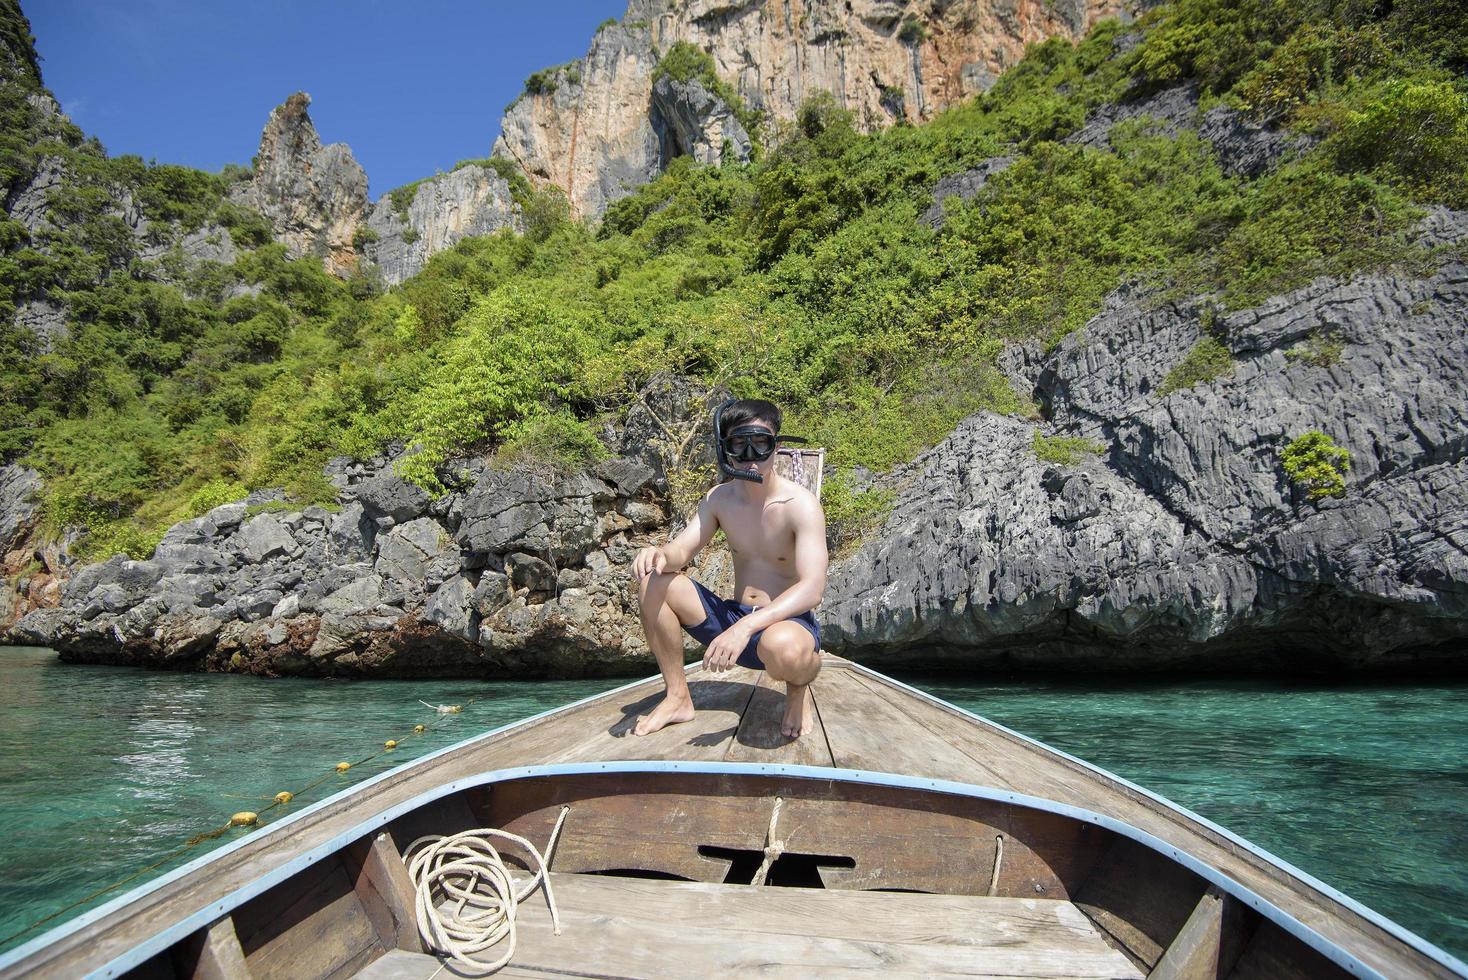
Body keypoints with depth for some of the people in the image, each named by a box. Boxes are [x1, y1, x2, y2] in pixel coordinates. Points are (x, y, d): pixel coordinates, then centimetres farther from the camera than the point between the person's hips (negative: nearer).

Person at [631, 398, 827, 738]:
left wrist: (747, 627, -40)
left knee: (782, 646, -42)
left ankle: (798, 685, -2)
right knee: (654, 581, -12)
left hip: (787, 623, -5)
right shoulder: (720, 498, 1)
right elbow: (680, 550, -5)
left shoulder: (800, 505, -18)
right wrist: (659, 555, -32)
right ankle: (677, 698, 1)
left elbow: (813, 588, -28)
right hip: (734, 620, 6)